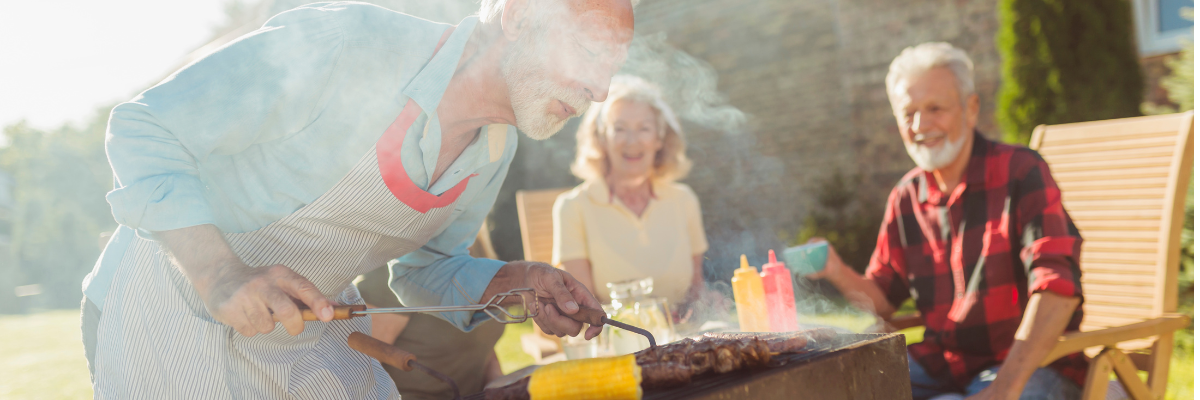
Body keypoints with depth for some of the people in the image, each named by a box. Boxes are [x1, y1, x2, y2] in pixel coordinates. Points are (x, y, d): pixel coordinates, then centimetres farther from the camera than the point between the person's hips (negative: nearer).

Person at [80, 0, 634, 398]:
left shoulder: (496, 149, -6)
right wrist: (220, 276, -35)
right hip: (171, 301, -6)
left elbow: (425, 269, 7)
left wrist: (516, 282, -13)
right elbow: (141, 129, -23)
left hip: (307, 318, 6)